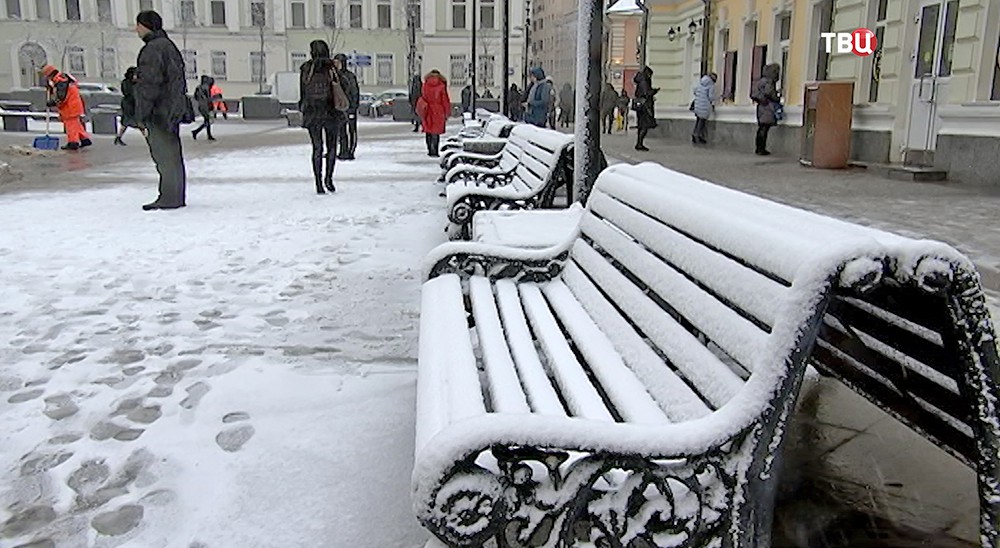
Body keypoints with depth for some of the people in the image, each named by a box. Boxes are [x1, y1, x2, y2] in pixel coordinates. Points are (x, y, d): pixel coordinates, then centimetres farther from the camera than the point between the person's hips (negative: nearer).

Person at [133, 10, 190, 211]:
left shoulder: (153, 49, -14)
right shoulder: (168, 46, 18)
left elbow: (149, 85, -19)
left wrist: (141, 116, -17)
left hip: (160, 111, -10)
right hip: (172, 110, 10)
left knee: (165, 156, -5)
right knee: (171, 154, 13)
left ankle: (170, 198, -1)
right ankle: (175, 197, 19)